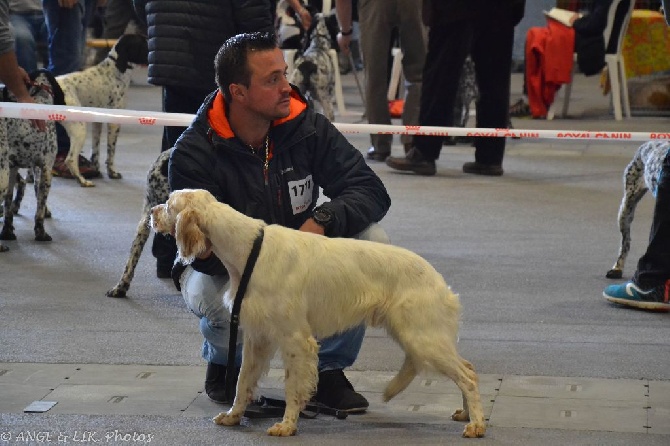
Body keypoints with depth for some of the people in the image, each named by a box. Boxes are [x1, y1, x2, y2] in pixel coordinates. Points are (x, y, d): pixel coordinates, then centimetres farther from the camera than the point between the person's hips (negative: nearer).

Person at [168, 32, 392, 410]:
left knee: (372, 240, -23)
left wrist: (323, 220, -35)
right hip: (220, 269, -3)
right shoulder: (194, 152, -22)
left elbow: (371, 191, -14)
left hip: (295, 263, 3)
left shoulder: (306, 127, -12)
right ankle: (224, 364, 3)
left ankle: (328, 368, -5)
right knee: (226, 306, -39)